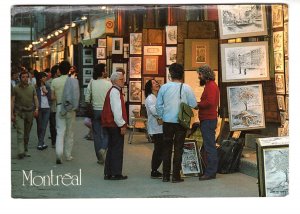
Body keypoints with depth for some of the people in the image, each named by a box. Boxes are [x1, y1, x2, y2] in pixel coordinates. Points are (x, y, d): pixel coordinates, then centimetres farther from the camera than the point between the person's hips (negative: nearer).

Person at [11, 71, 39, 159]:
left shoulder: (32, 88, 9)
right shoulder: (16, 88, 2)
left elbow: (35, 99, 6)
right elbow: (12, 101, 3)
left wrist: (36, 108, -12)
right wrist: (12, 114, -4)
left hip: (29, 113, 3)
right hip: (19, 113, -3)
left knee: (27, 133, 8)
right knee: (20, 132, -14)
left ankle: (25, 150, 19)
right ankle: (20, 152, -21)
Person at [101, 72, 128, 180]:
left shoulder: (113, 91, 17)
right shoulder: (115, 92, -15)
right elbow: (116, 110, -21)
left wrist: (122, 123, 20)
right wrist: (122, 125, -18)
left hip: (111, 125, 10)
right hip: (116, 126, -10)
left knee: (112, 149, 14)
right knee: (117, 149, -4)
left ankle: (108, 173, 18)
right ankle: (115, 173, -1)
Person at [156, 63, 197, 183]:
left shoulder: (164, 87, -2)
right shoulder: (186, 88, -8)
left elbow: (158, 104, 3)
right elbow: (193, 104, -6)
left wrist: (161, 117, 16)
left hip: (167, 121, 2)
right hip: (181, 122, -2)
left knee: (166, 148, 11)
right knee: (178, 149, 4)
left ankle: (166, 175, 13)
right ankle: (176, 176, 4)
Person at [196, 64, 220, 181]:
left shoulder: (211, 86, -12)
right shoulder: (209, 85, 22)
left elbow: (209, 102, -23)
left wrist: (197, 105, -11)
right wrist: (199, 104, 5)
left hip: (208, 120, -11)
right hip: (207, 119, 11)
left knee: (210, 146, -9)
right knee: (209, 146, 12)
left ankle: (210, 172, -9)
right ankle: (211, 170, 17)